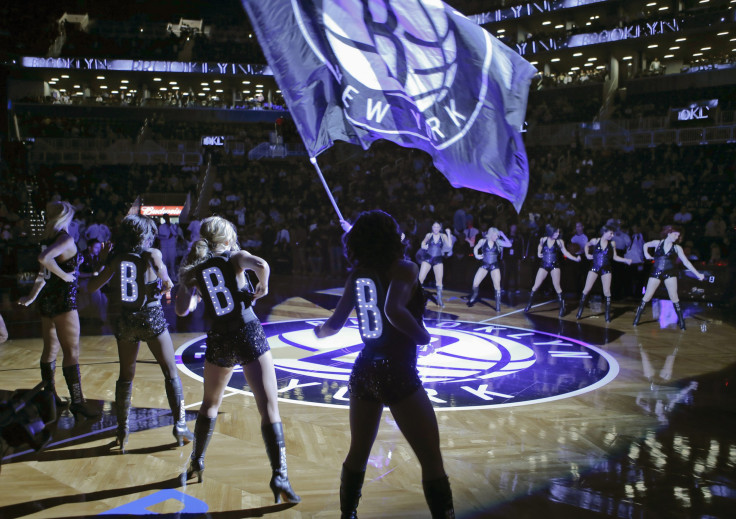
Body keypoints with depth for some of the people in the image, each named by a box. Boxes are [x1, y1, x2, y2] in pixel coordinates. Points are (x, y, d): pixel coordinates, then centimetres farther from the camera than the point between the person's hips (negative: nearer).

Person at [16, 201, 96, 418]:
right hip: (64, 300, -9)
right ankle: (77, 402, -9)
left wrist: (31, 297, 18)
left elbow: (44, 272, 15)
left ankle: (50, 396, 25)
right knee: (72, 352, -8)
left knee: (50, 350, 16)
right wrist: (65, 275, -19)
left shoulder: (48, 239, 11)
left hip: (48, 299, 9)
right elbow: (44, 258, -30)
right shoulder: (66, 239, -13)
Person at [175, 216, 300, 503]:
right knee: (269, 408, -4)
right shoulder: (235, 257, 0)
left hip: (218, 341, 4)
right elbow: (262, 265, -22)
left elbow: (181, 310, 8)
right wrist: (262, 287, -3)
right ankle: (279, 476, -13)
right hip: (249, 335, -3)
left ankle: (197, 462, 37)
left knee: (210, 403, 27)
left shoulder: (195, 269, 9)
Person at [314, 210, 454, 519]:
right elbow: (393, 310, -29)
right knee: (432, 461, 4)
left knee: (358, 453, 23)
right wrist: (423, 337, -14)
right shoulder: (403, 269, -11)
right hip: (397, 373, -6)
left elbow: (335, 324, 6)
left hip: (364, 372, 6)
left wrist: (320, 331, 28)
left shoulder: (357, 275, 4)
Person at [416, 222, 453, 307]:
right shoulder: (429, 235, 3)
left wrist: (448, 234, -14)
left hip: (438, 260, 0)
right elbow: (424, 242, 23)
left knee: (439, 280, 0)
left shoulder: (443, 236, 2)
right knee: (420, 278, -7)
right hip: (427, 258, 0)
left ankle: (439, 299, 11)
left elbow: (449, 246, -12)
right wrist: (424, 246, 1)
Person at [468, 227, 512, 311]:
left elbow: (509, 244, -11)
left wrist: (502, 235, -13)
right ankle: (473, 298, 23)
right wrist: (476, 255, -4)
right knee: (475, 283, -4)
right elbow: (476, 248, 12)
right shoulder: (483, 241, -4)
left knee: (497, 286, -7)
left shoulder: (498, 242, -2)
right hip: (484, 265, 0)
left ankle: (498, 306, 2)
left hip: (494, 266, 0)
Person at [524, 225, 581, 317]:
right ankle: (529, 304, 14)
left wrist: (575, 258, -6)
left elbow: (565, 252, 3)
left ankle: (562, 307, 4)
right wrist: (539, 253, 5)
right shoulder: (543, 239, -1)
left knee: (557, 286, -6)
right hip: (544, 265, 1)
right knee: (536, 285, 1)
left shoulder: (559, 242, -3)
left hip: (555, 265, -1)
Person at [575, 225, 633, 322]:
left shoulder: (612, 243, 3)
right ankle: (579, 312, 8)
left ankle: (608, 315, 8)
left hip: (606, 269, 1)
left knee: (607, 292, -2)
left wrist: (626, 260, -2)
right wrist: (587, 255, 6)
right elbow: (587, 245, 20)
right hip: (594, 268, -1)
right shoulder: (595, 241, -1)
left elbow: (614, 257, 9)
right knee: (586, 289, -3)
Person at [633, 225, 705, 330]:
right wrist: (646, 254, 7)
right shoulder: (658, 243, 3)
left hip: (670, 274, 0)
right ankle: (636, 319, 10)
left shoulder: (677, 248, 3)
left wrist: (697, 274, -4)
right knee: (647, 297, 0)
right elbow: (645, 245, 22)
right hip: (655, 273, 0)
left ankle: (681, 322, 5)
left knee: (674, 298, -3)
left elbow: (686, 262, 1)